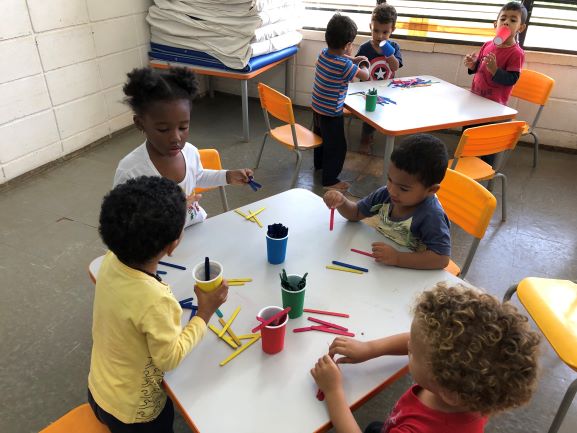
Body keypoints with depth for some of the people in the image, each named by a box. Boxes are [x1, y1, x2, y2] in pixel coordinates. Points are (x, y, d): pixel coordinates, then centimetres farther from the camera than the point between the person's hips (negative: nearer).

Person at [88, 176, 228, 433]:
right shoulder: (155, 300, -41)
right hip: (132, 412, -6)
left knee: (167, 411, 32)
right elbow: (170, 359, -26)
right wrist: (205, 312, -19)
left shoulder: (111, 261, -20)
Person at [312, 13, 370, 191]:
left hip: (317, 108, 8)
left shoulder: (323, 53, -4)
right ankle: (330, 180, 15)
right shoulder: (344, 65, -27)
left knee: (321, 137, 28)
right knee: (337, 147, 6)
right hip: (331, 113, -8)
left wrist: (353, 59, 13)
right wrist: (363, 65, 7)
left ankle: (319, 163, 49)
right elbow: (365, 76, -13)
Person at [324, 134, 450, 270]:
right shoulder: (386, 194, -6)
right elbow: (356, 213, 7)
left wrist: (397, 258, -33)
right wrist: (341, 201, -14)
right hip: (380, 265, 5)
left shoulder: (431, 216, -23)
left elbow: (442, 259, -27)